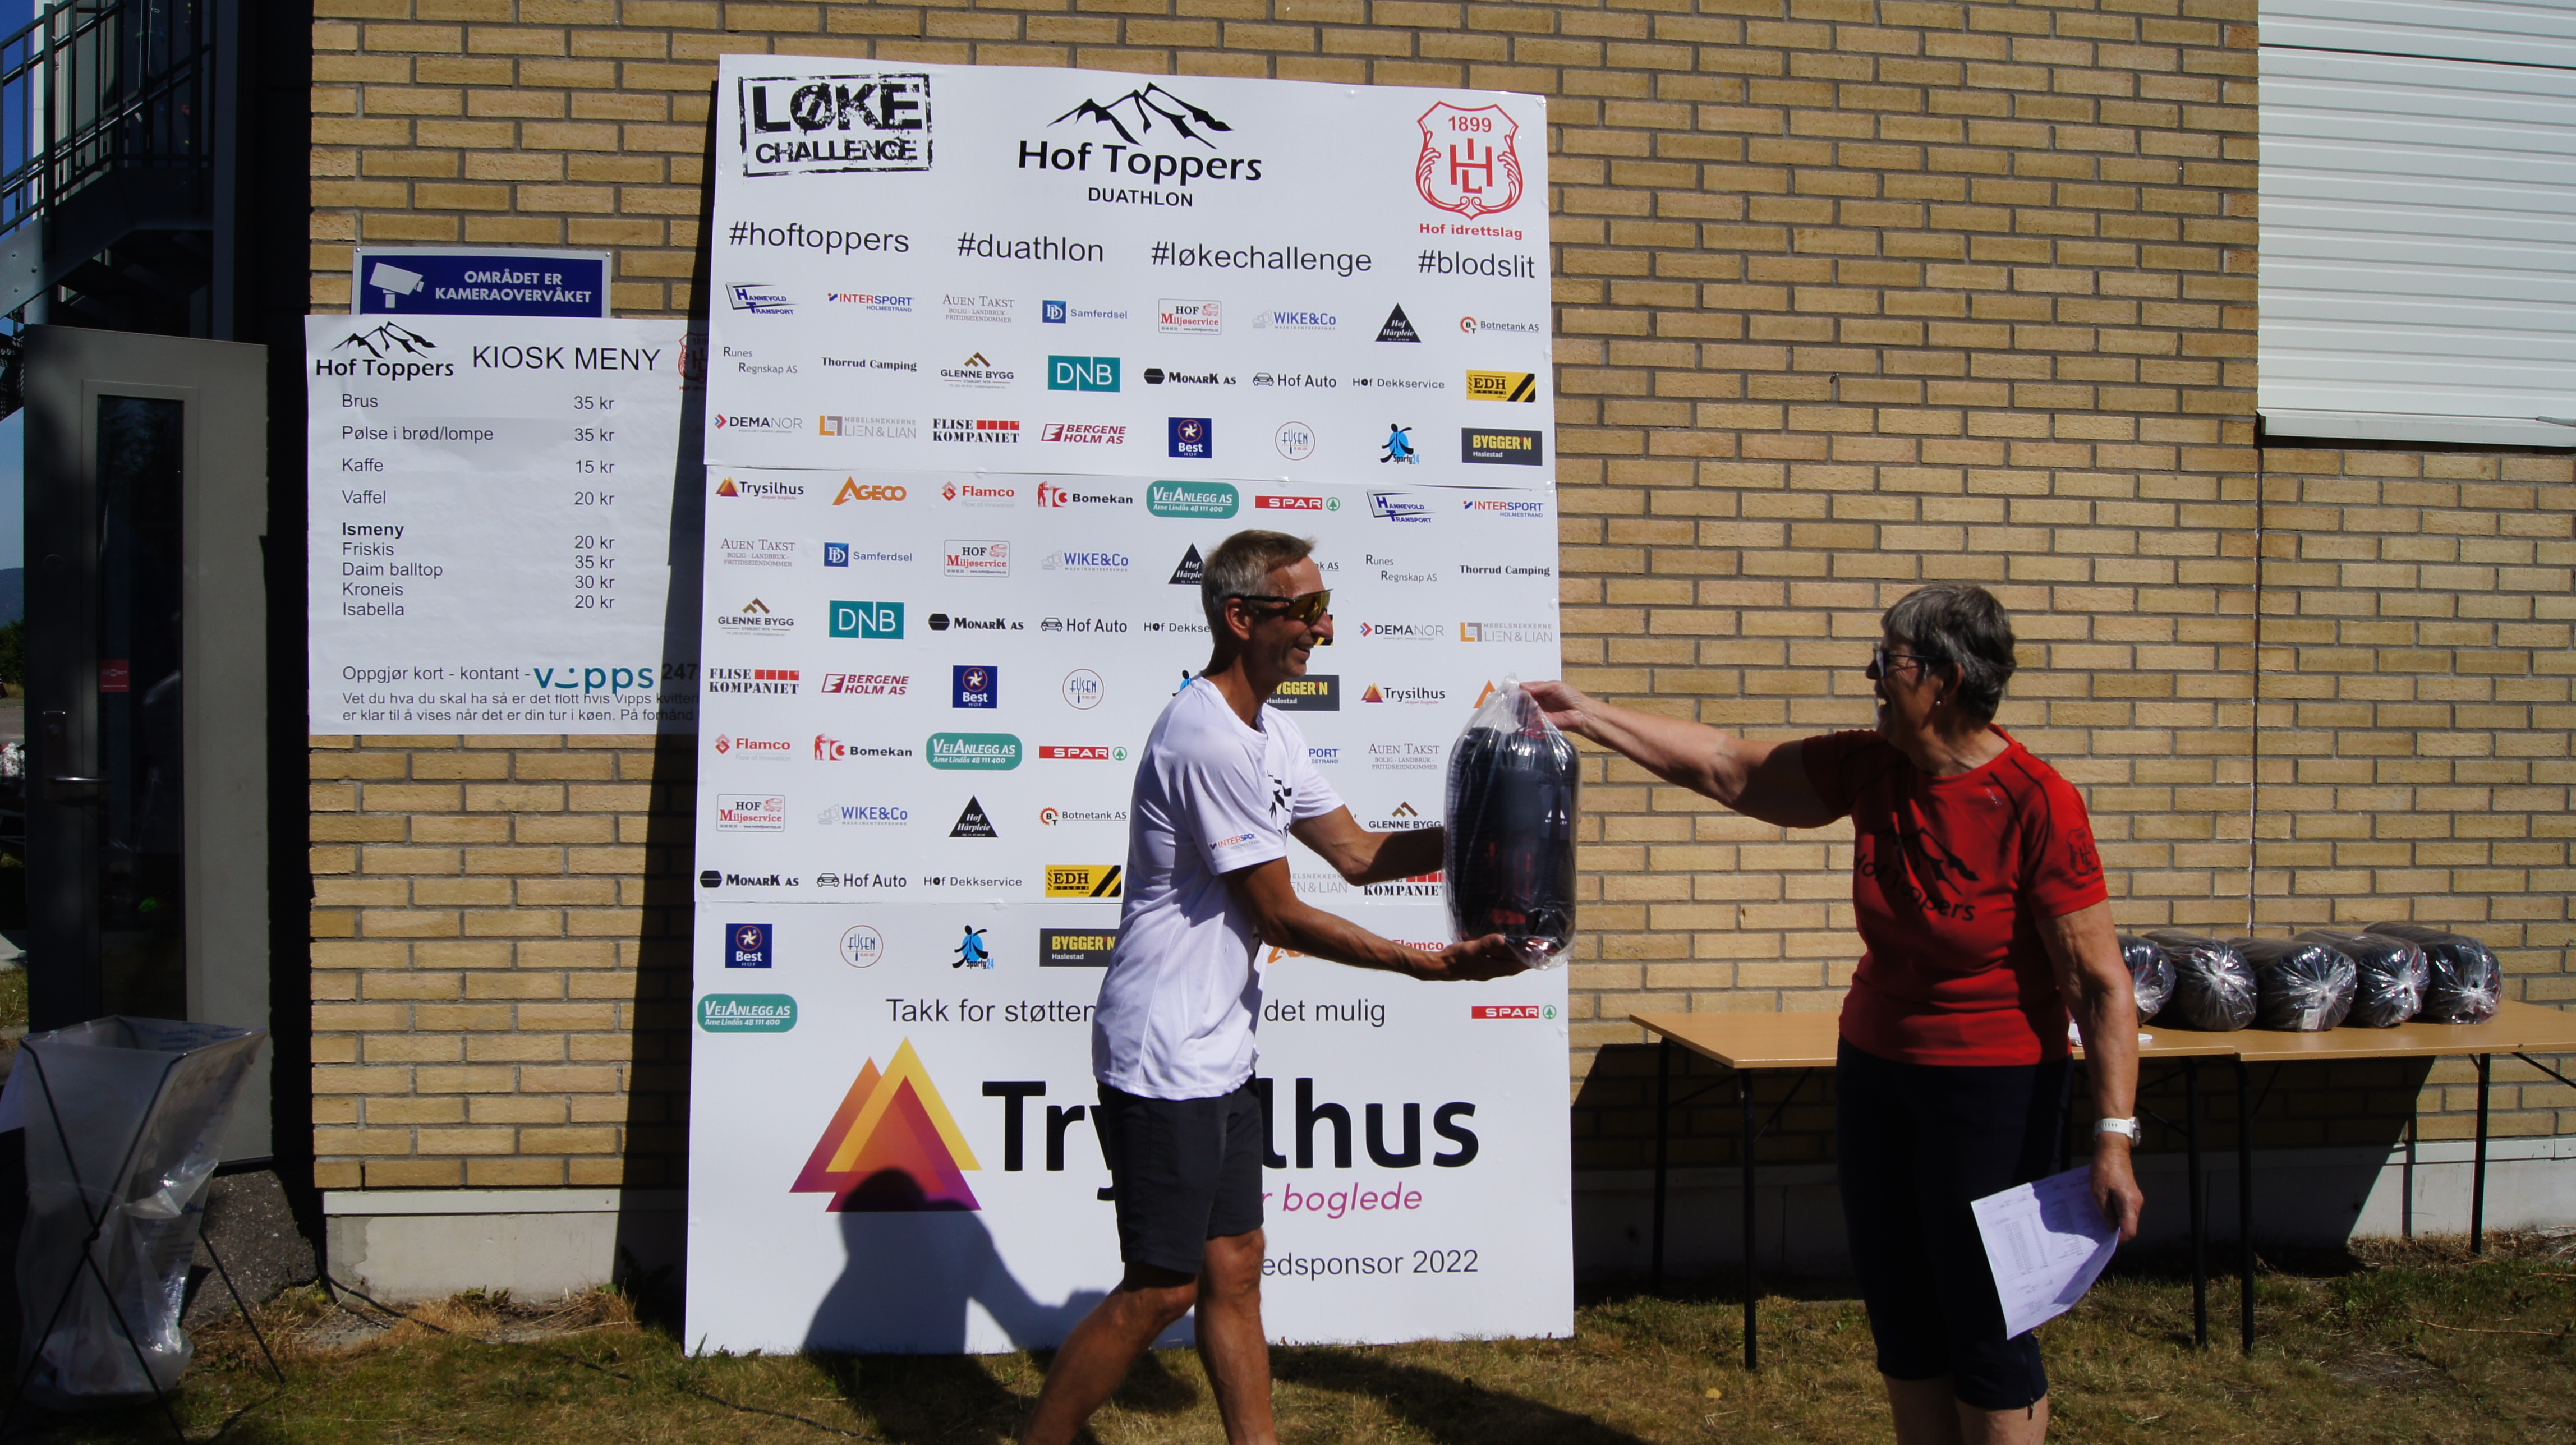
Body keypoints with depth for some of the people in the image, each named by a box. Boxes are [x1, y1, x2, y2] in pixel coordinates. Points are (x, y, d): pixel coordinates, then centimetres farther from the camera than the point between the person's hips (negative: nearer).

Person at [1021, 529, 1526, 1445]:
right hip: (1165, 1059, -10)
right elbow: (1281, 917, -17)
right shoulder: (1208, 739, -20)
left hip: (1218, 1057, 10)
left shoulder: (1268, 733, 13)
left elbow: (1357, 853, 15)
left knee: (1234, 1269, 14)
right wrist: (1432, 964, -13)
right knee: (1163, 1290, -3)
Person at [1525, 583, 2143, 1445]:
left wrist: (2114, 1138, -23)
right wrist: (1585, 715, 7)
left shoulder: (2036, 804, -19)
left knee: (1984, 1325, 0)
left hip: (1993, 1084, -6)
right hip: (1874, 1068, 7)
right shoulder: (1870, 770, -1)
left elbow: (2101, 984, -18)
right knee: (1900, 1314, 14)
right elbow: (1726, 768, 8)